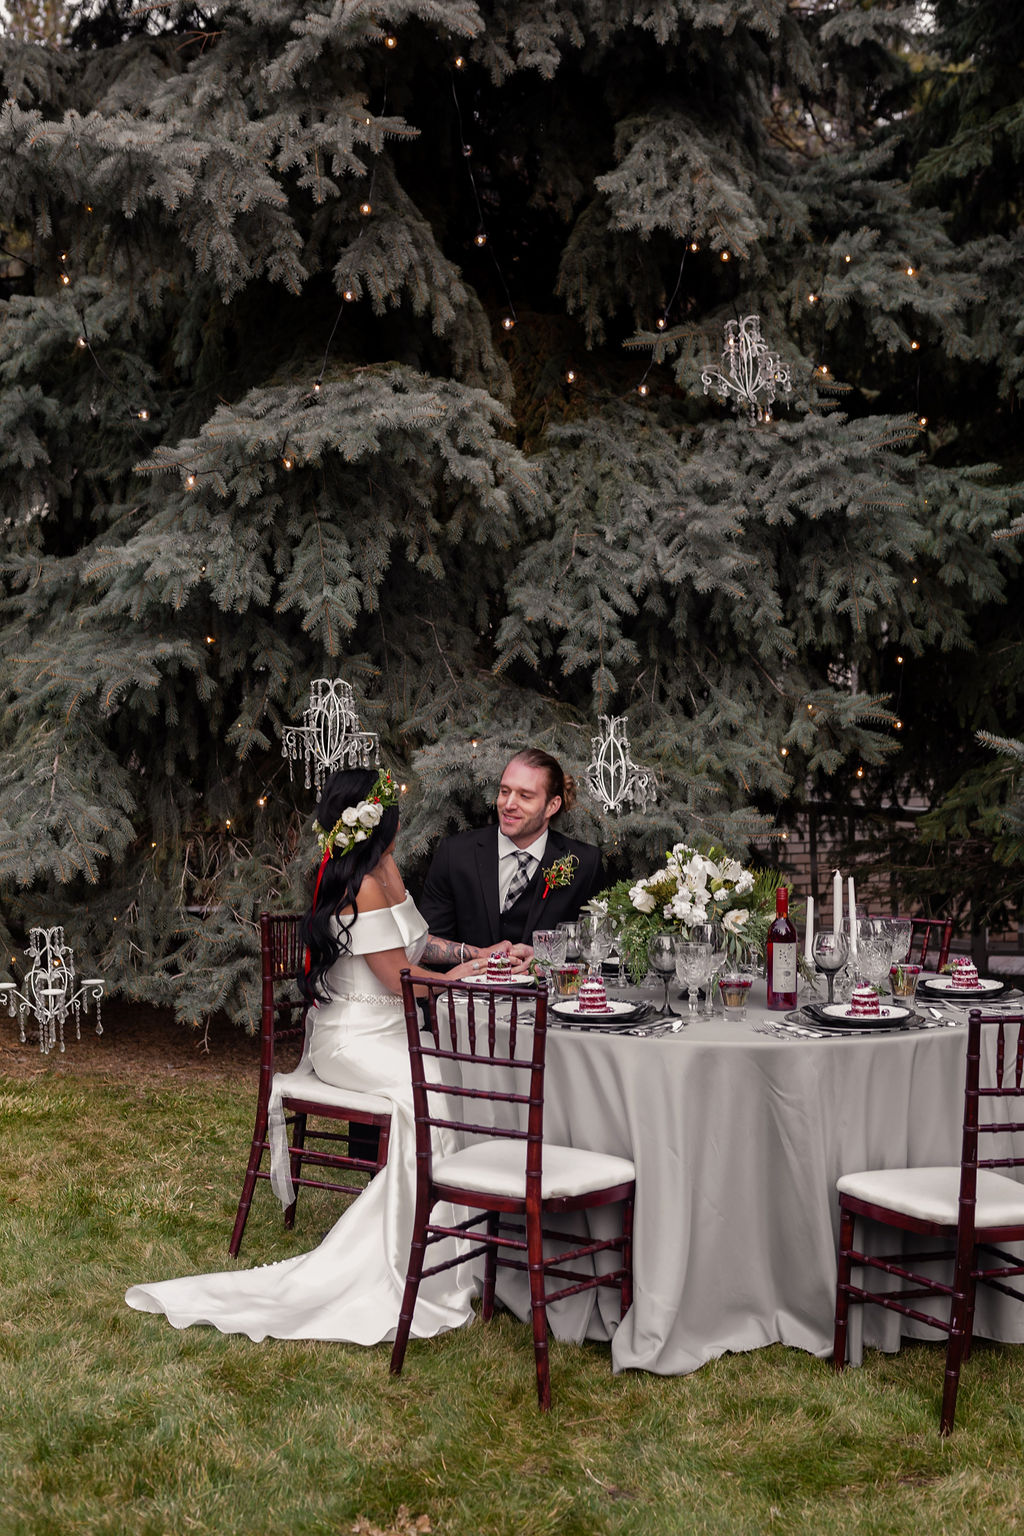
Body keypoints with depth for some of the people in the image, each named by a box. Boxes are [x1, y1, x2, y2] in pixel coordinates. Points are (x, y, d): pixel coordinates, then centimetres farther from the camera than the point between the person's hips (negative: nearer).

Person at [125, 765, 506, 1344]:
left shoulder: (386, 867, 10)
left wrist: (467, 951, 12)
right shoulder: (361, 887, -20)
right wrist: (458, 976, -1)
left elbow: (414, 939, 26)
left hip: (388, 1030, 9)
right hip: (356, 1041, -9)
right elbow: (399, 980, -16)